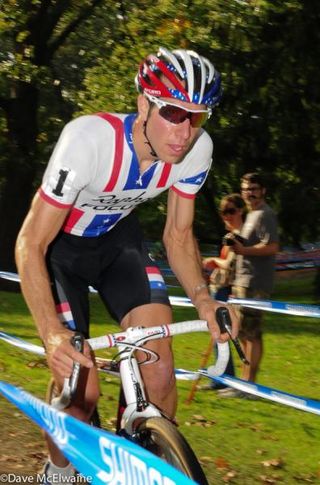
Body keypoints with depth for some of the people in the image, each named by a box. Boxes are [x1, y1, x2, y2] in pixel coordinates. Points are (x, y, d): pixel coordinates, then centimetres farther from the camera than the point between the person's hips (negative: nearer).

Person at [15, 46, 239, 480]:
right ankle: (57, 474, 19)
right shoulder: (89, 140, -36)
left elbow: (178, 235, -5)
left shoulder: (197, 148, -21)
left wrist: (202, 298, -23)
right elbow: (30, 244, -32)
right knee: (81, 391, -12)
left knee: (160, 376, -14)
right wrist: (52, 333, -45)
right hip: (60, 246, -4)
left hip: (117, 238, 4)